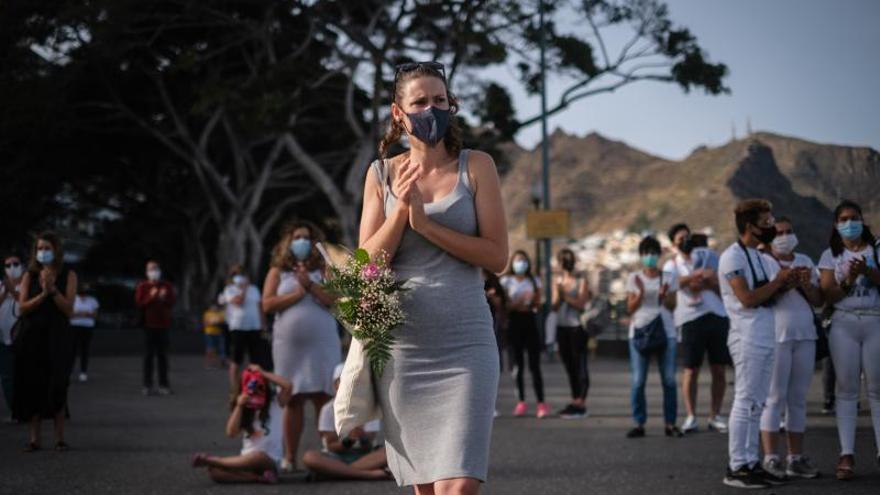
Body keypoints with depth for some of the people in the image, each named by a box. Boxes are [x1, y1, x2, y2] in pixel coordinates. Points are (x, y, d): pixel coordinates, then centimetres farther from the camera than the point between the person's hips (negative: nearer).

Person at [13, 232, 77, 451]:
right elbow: (22, 307, -3)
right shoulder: (30, 276, 8)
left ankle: (60, 437, 2)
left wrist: (53, 289, -17)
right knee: (32, 386, -1)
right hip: (31, 337, 2)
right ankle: (34, 438, 3)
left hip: (57, 337, -2)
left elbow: (69, 309, -5)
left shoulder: (68, 275, 3)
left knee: (57, 387, -5)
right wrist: (43, 294, -16)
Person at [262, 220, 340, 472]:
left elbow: (334, 300, -4)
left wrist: (310, 284, -10)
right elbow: (268, 304, -3)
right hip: (289, 345, 1)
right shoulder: (278, 272, 9)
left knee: (323, 398, -4)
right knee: (293, 400, 2)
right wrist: (298, 293, -8)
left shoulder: (323, 270, 9)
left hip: (322, 344, 0)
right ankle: (289, 457, 6)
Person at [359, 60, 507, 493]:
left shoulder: (476, 167, 2)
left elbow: (496, 256, -5)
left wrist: (425, 222, -13)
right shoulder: (382, 173, 8)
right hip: (402, 345, 3)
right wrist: (401, 208, -10)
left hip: (464, 344, -2)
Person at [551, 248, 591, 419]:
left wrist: (565, 295, -16)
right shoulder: (558, 280, 13)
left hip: (577, 326, -6)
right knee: (569, 366, 9)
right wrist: (558, 295, -9)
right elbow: (554, 306, 9)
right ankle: (574, 401, 16)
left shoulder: (581, 280, -2)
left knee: (580, 365, -6)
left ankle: (581, 403, -8)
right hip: (562, 326, 6)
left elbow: (581, 304, -10)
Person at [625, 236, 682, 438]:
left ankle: (670, 423, 5)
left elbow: (672, 306, 6)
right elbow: (630, 308, 4)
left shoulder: (668, 277, 8)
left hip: (665, 331, 1)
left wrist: (664, 296, -14)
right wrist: (640, 294, -13)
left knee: (669, 380, -1)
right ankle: (639, 423, 1)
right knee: (638, 381, -4)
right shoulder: (634, 278, 7)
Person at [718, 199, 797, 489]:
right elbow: (748, 299, -19)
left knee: (756, 405, 9)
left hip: (767, 338, 9)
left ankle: (752, 463, 13)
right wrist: (779, 281, -10)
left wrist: (785, 285, -1)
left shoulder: (760, 258, 17)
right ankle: (736, 468, -6)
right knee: (745, 402, -8)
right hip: (747, 339, -9)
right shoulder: (733, 257, -10)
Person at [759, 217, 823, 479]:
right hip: (776, 336, -6)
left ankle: (796, 458, 12)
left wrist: (806, 284, -5)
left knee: (798, 398, 8)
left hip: (805, 336, 6)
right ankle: (771, 458, -5)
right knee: (775, 397, -7)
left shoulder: (805, 262, 16)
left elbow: (818, 301, 13)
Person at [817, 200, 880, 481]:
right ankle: (847, 455, -4)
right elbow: (828, 296, 1)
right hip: (844, 324, 0)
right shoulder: (830, 256, 8)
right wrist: (847, 280, -16)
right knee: (847, 389, -2)